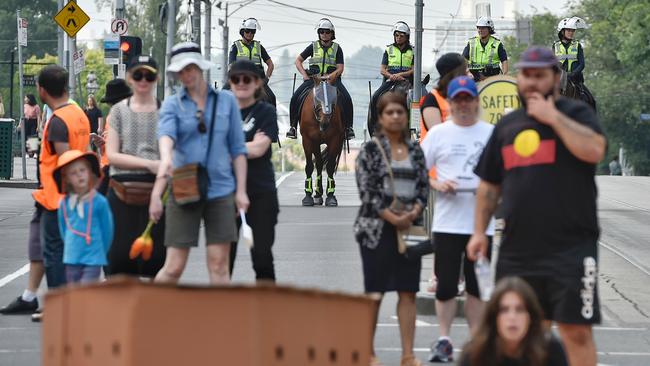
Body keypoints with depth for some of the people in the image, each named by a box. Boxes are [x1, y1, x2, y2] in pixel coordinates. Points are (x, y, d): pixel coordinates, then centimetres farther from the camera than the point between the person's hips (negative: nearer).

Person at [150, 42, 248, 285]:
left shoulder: (226, 101, 8)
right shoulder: (172, 105, 4)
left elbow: (238, 149, 9)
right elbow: (166, 135, -17)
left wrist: (241, 190, 2)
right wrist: (166, 159, -39)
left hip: (220, 191, 1)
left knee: (219, 265, -1)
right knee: (174, 267, -2)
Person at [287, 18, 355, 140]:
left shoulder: (337, 48, 7)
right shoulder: (313, 46, 9)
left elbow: (340, 68, 0)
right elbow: (298, 60, 12)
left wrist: (331, 76, -18)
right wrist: (304, 74, -3)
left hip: (332, 78, -1)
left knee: (346, 99, -25)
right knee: (295, 98, -20)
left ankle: (348, 127, -14)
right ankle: (293, 126, -9)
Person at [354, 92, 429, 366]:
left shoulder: (415, 150, 11)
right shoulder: (371, 150, -2)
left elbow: (424, 186, 9)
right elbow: (367, 191, -8)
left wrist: (413, 213, -9)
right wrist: (392, 217, -14)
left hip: (409, 227, 4)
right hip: (377, 228, -4)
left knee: (408, 292, 1)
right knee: (375, 292, 0)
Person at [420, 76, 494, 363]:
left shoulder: (492, 134, 6)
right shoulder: (438, 133, 6)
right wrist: (437, 185, -11)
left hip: (480, 223, 1)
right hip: (447, 223, -1)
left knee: (477, 285, 7)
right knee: (446, 285, -1)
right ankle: (443, 340, 10)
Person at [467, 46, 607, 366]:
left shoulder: (576, 114, 3)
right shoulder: (506, 126, 17)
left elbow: (594, 150, -19)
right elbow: (489, 184, 21)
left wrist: (552, 116, -13)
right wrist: (479, 230, 12)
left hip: (569, 247, -5)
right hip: (517, 249, 5)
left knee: (576, 330, -8)